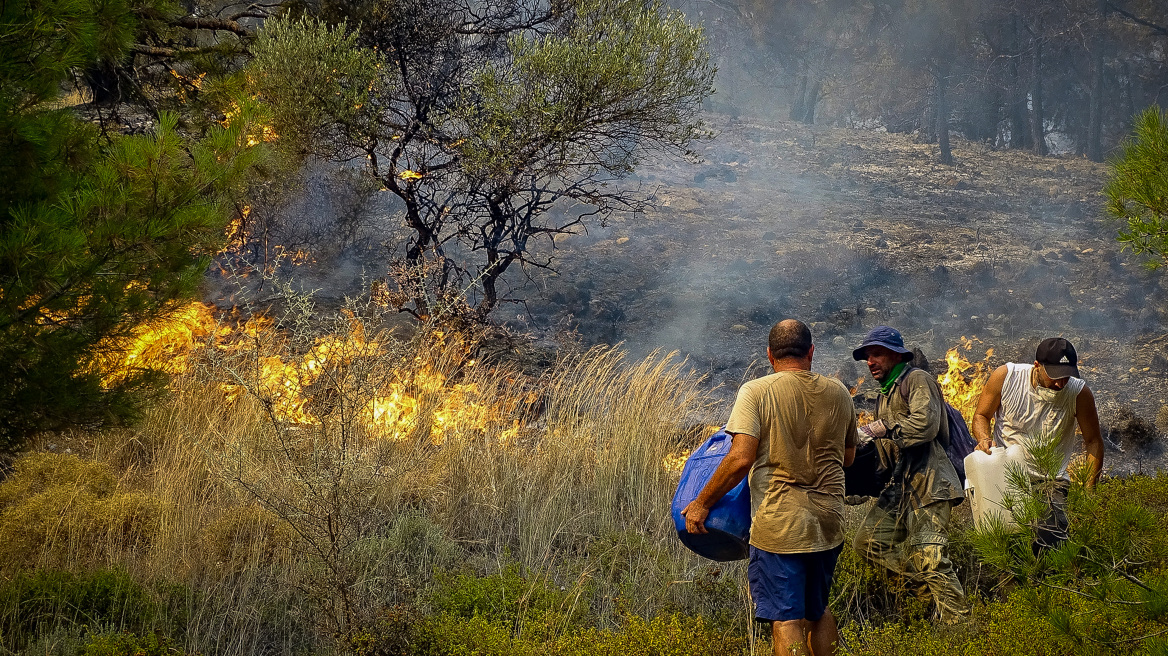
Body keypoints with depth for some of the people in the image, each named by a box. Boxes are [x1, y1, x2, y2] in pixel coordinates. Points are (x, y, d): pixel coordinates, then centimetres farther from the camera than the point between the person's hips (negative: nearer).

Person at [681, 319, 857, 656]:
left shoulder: (757, 391, -9)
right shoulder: (838, 393, 5)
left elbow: (741, 458, -18)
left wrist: (701, 503, -8)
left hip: (778, 526, -5)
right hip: (829, 524, 5)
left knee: (786, 619, 1)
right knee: (818, 610, 22)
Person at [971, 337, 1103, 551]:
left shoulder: (1080, 394, -10)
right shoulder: (1005, 377, -10)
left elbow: (1093, 442, 1)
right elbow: (981, 415, 5)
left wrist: (1089, 491, -7)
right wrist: (984, 438, -18)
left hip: (1050, 482, 0)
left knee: (1051, 545, -18)